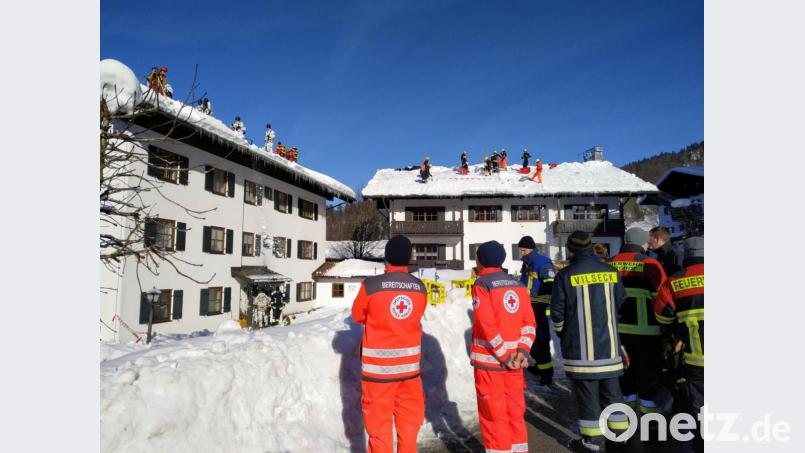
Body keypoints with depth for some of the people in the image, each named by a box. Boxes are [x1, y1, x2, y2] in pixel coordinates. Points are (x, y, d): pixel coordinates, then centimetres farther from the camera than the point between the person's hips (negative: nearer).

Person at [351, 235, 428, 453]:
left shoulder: (370, 285, -14)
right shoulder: (420, 287, -3)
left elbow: (357, 316, 2)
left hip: (379, 364, -3)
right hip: (409, 363, 3)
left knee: (379, 418, 10)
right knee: (410, 416, 19)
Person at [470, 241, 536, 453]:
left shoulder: (481, 285, -10)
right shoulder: (518, 285, 7)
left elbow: (487, 325, -18)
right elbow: (529, 323, 2)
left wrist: (505, 356, -13)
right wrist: (522, 352, -4)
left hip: (488, 361, -6)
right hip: (514, 360, 6)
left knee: (493, 415, 6)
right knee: (515, 412, 17)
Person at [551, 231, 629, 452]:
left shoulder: (566, 275, -11)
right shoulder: (611, 271, 2)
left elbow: (557, 311, -7)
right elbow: (620, 303, 12)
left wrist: (561, 331, 12)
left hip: (580, 347, -4)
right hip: (609, 344, 4)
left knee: (587, 393, 6)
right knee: (611, 390, 18)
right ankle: (620, 433, 29)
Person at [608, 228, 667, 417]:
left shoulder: (611, 264, 3)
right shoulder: (650, 264, -12)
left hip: (618, 328, 5)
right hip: (645, 329, -5)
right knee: (649, 366, 9)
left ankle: (628, 397, 27)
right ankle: (647, 403, 16)